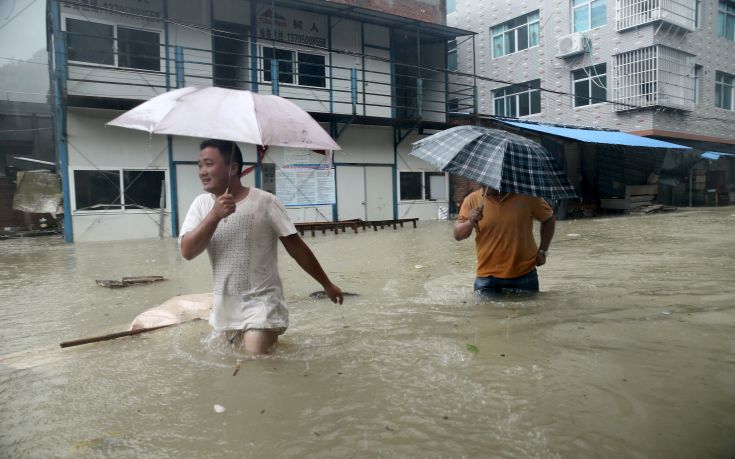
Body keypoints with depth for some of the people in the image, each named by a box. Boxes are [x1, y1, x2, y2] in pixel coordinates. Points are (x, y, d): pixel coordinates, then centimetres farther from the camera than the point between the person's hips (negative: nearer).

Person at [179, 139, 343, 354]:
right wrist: (215, 216, -23)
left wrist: (327, 284, -1)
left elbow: (296, 247, -6)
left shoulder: (265, 202, -12)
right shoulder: (201, 204, 0)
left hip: (261, 304, -5)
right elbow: (187, 252, -10)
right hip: (226, 308, 5)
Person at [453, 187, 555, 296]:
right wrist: (470, 222, -25)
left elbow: (549, 218, 10)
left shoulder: (526, 196, -6)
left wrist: (543, 251, 4)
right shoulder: (472, 200, -5)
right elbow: (458, 235, -5)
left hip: (524, 276, 0)